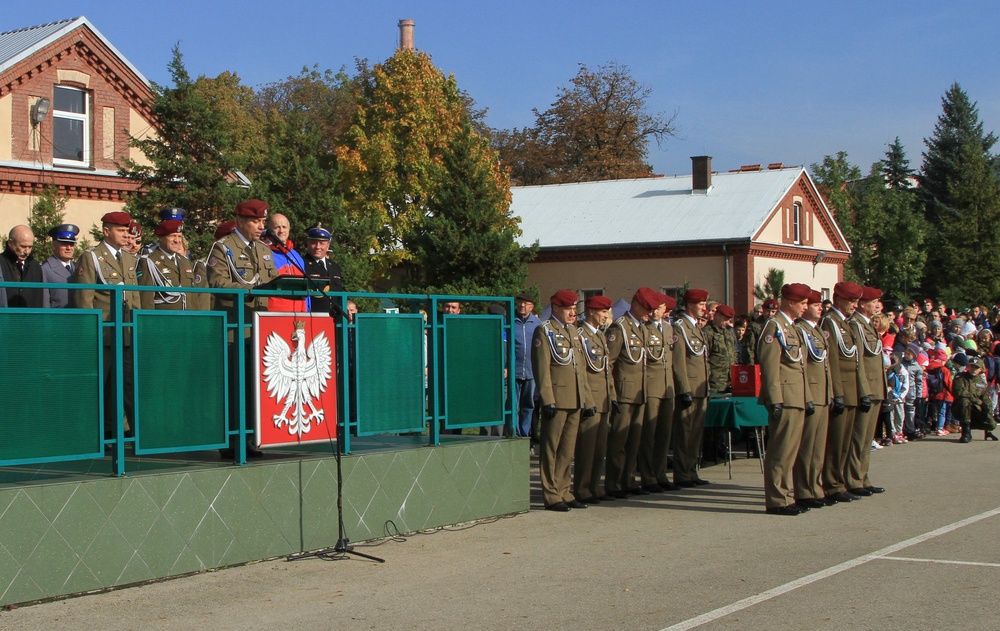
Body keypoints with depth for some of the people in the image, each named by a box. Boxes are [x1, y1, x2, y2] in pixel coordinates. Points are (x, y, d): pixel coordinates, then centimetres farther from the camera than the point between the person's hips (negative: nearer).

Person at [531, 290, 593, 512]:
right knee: (551, 450, -1)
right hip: (556, 400, -7)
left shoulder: (572, 330, 18)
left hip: (575, 401, 7)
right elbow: (542, 368, -12)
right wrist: (548, 400, -18)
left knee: (568, 450, 10)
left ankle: (564, 492, 17)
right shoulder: (544, 331, -5)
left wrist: (587, 399, 16)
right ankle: (551, 496, 2)